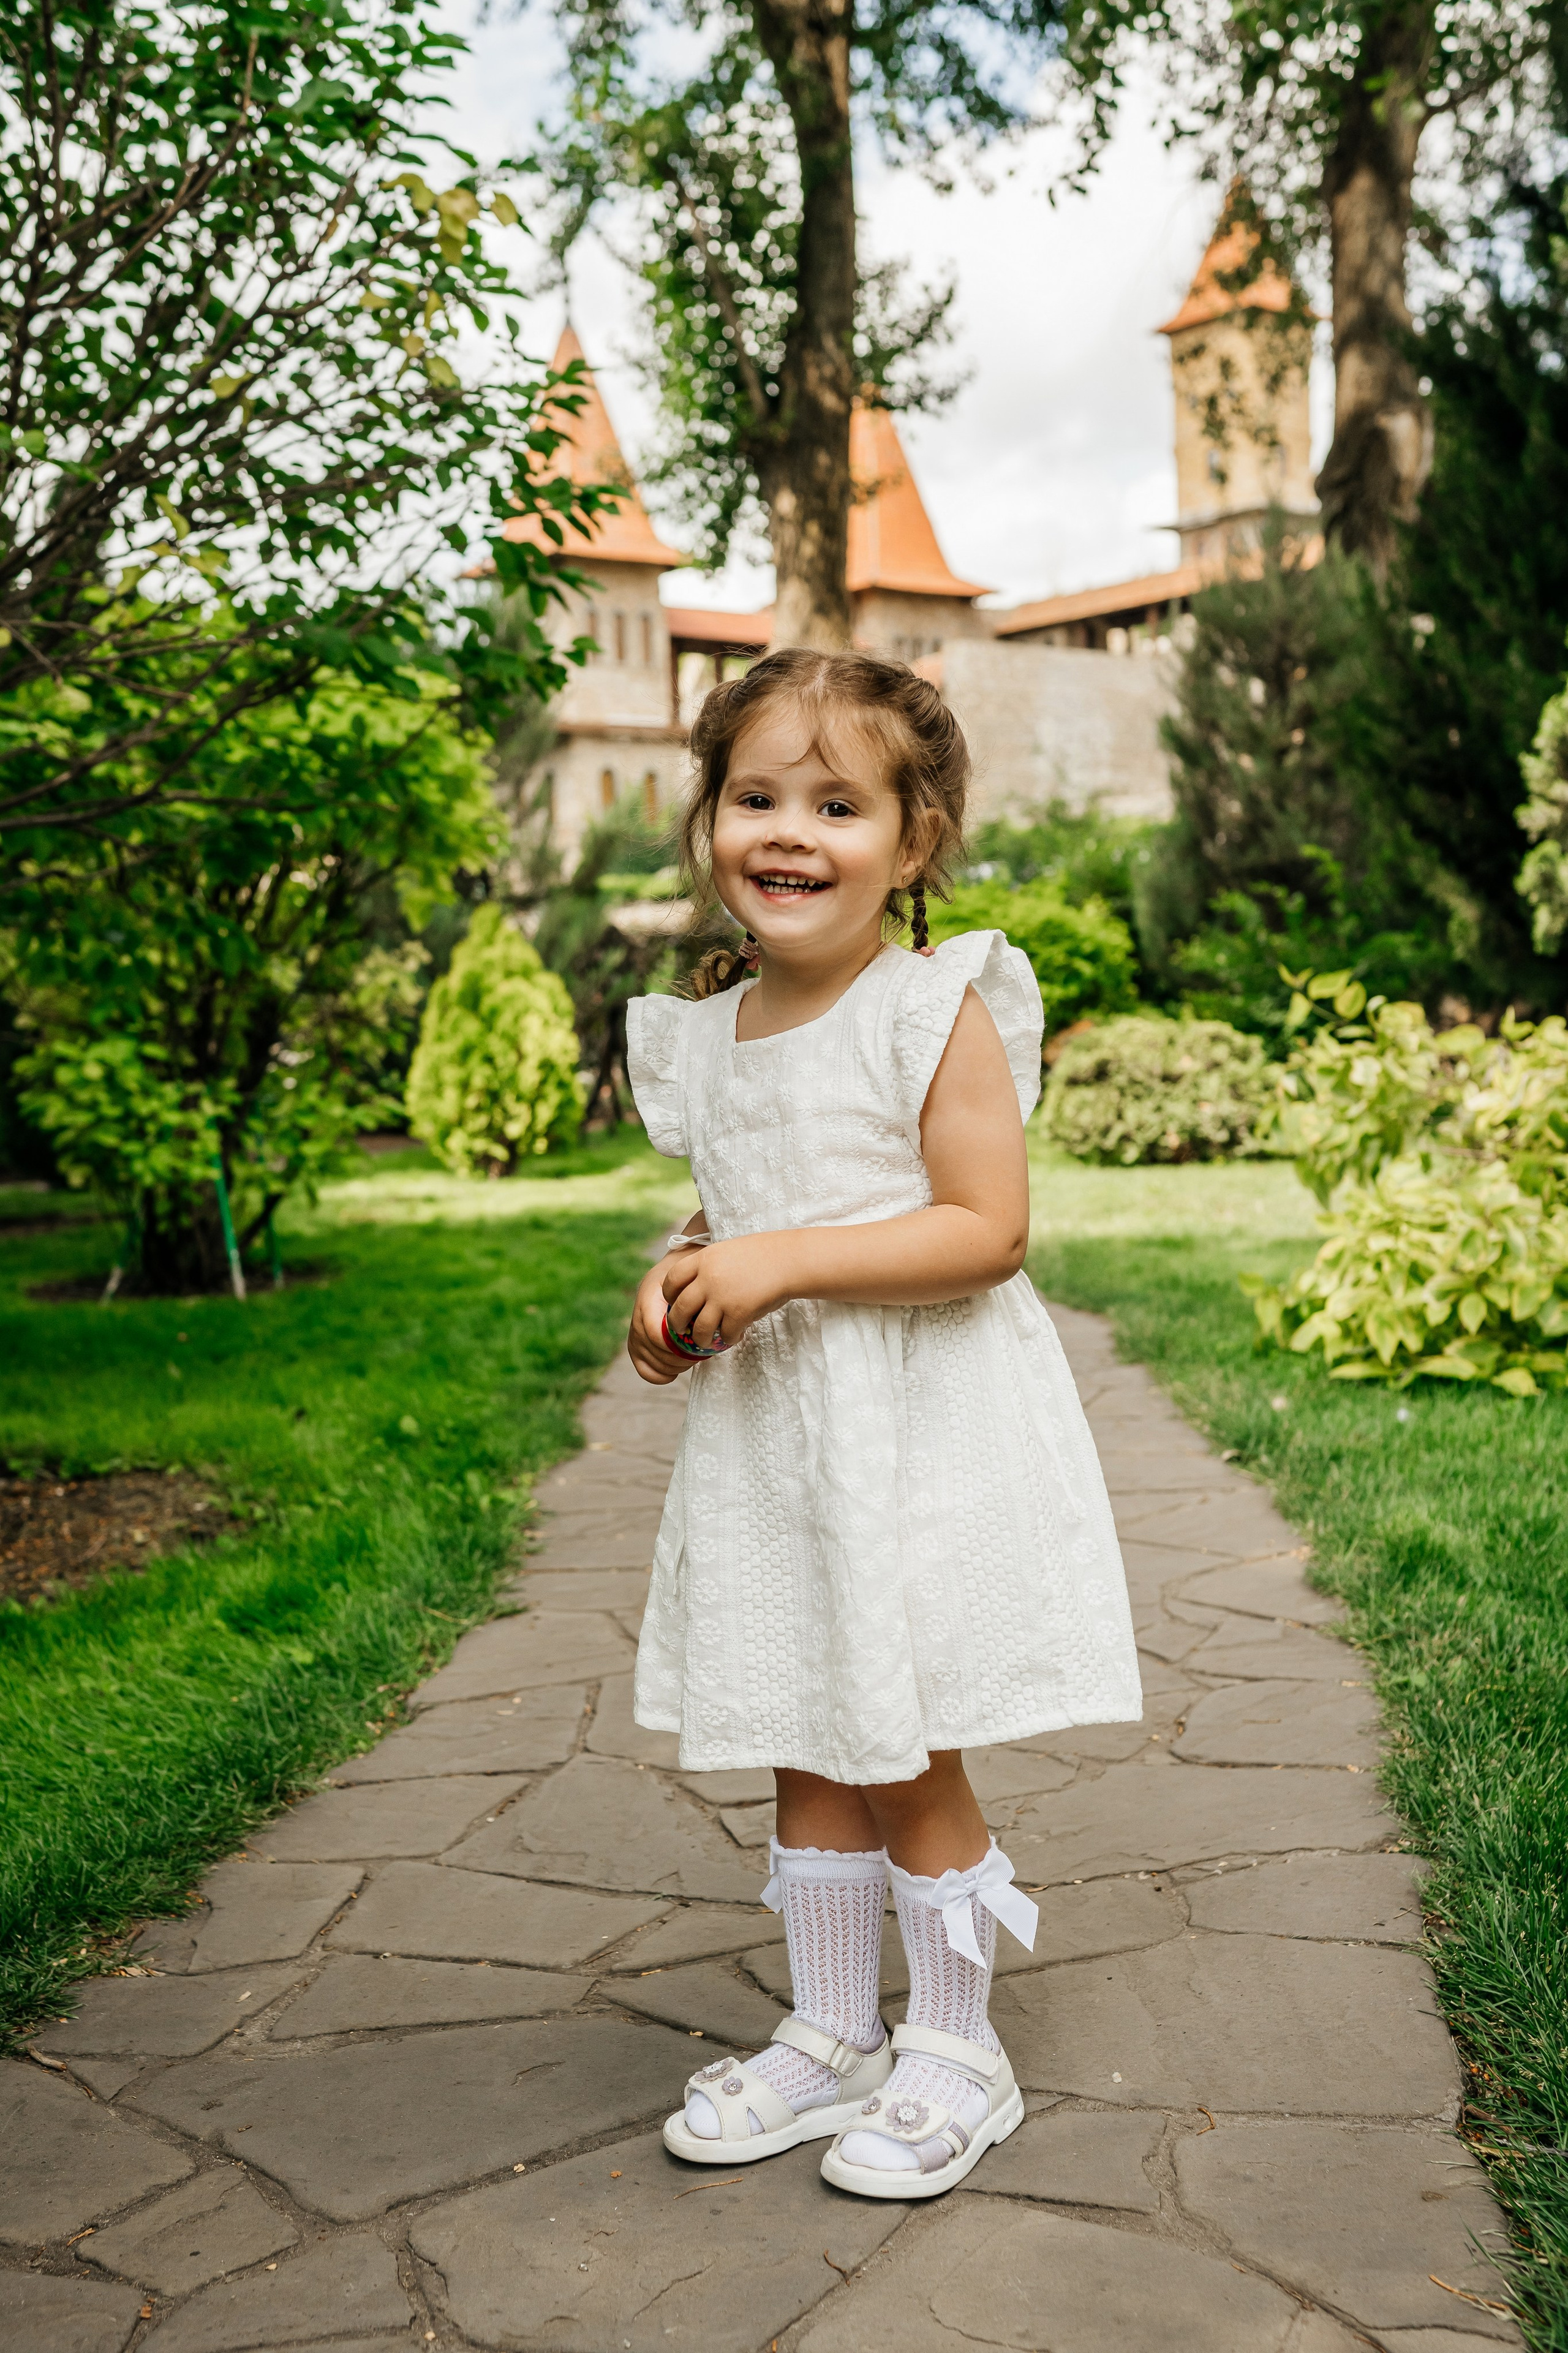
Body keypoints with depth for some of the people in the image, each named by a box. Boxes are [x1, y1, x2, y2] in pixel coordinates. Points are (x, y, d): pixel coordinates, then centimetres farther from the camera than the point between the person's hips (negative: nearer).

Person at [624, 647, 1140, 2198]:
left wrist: (786, 1262, -24)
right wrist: (683, 1282, -1)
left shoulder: (936, 1011, -13)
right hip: (766, 1435, 6)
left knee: (914, 1766, 4)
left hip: (922, 1439, -6)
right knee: (805, 1759, 15)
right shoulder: (706, 1033, 7)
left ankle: (954, 2055, 23)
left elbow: (988, 1228, -18)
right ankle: (829, 2037, 32)